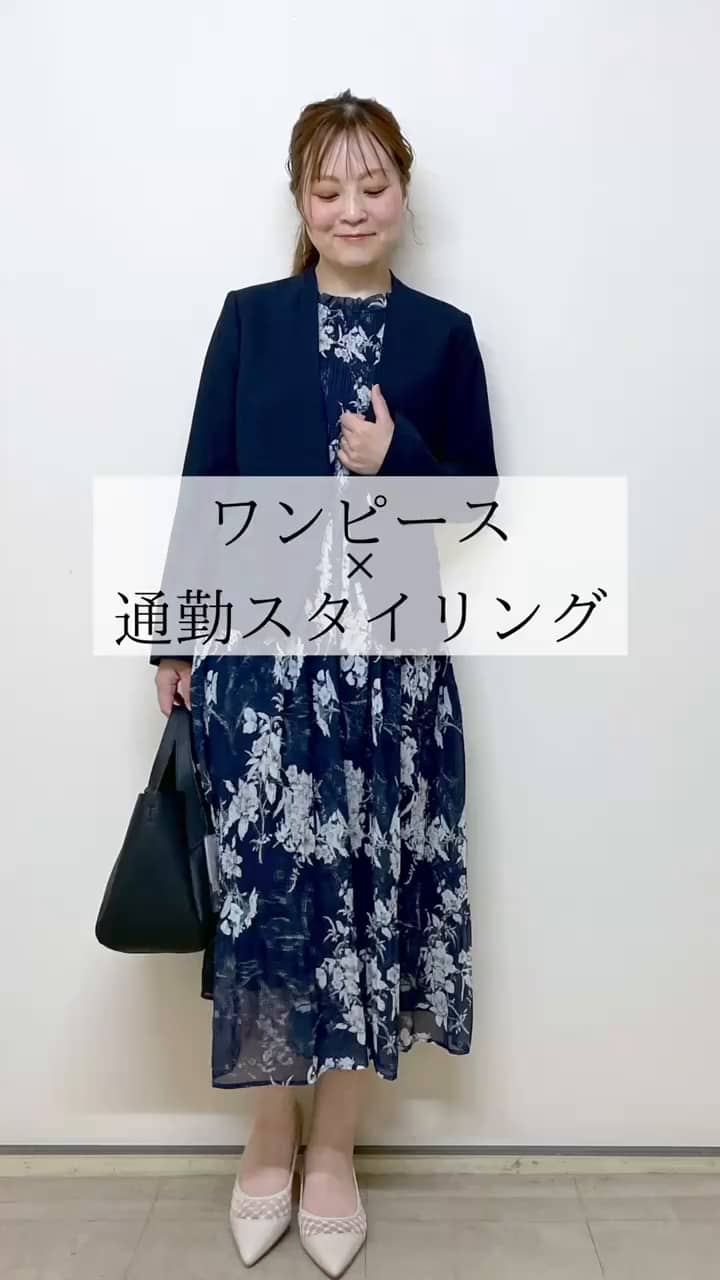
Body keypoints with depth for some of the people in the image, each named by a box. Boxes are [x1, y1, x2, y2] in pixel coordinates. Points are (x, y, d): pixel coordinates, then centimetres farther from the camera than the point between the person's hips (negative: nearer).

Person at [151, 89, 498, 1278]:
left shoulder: (442, 334, 7)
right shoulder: (250, 317, 7)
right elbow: (205, 483, 5)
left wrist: (397, 462, -11)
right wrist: (177, 635, 2)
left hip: (390, 655, 1)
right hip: (261, 649, 0)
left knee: (367, 891, 6)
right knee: (265, 889, 4)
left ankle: (334, 1146, 28)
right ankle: (271, 1130, 29)